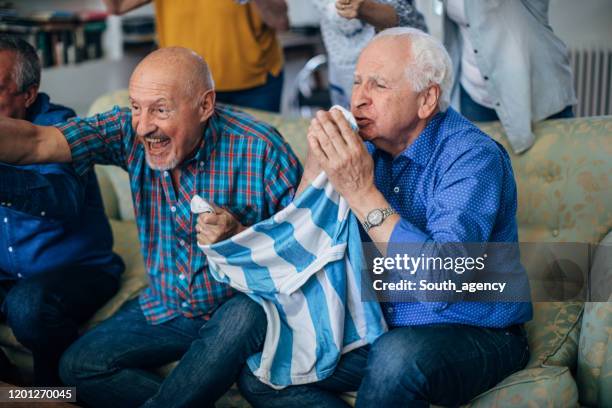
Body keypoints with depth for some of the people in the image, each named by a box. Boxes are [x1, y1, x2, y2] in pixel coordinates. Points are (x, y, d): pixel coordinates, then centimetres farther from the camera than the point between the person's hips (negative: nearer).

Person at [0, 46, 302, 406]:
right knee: (78, 367, -7)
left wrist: (240, 237, -32)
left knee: (243, 319, -36)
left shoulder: (260, 148, -21)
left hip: (239, 304, -4)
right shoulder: (130, 131, -10)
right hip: (166, 307, 4)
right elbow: (35, 142, -22)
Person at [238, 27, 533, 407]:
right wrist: (315, 168, -14)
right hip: (379, 331, 6)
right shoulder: (365, 145, 0)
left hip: (476, 334, -6)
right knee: (257, 374, -7)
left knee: (398, 354, -38)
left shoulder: (474, 157, -19)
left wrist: (361, 191, -31)